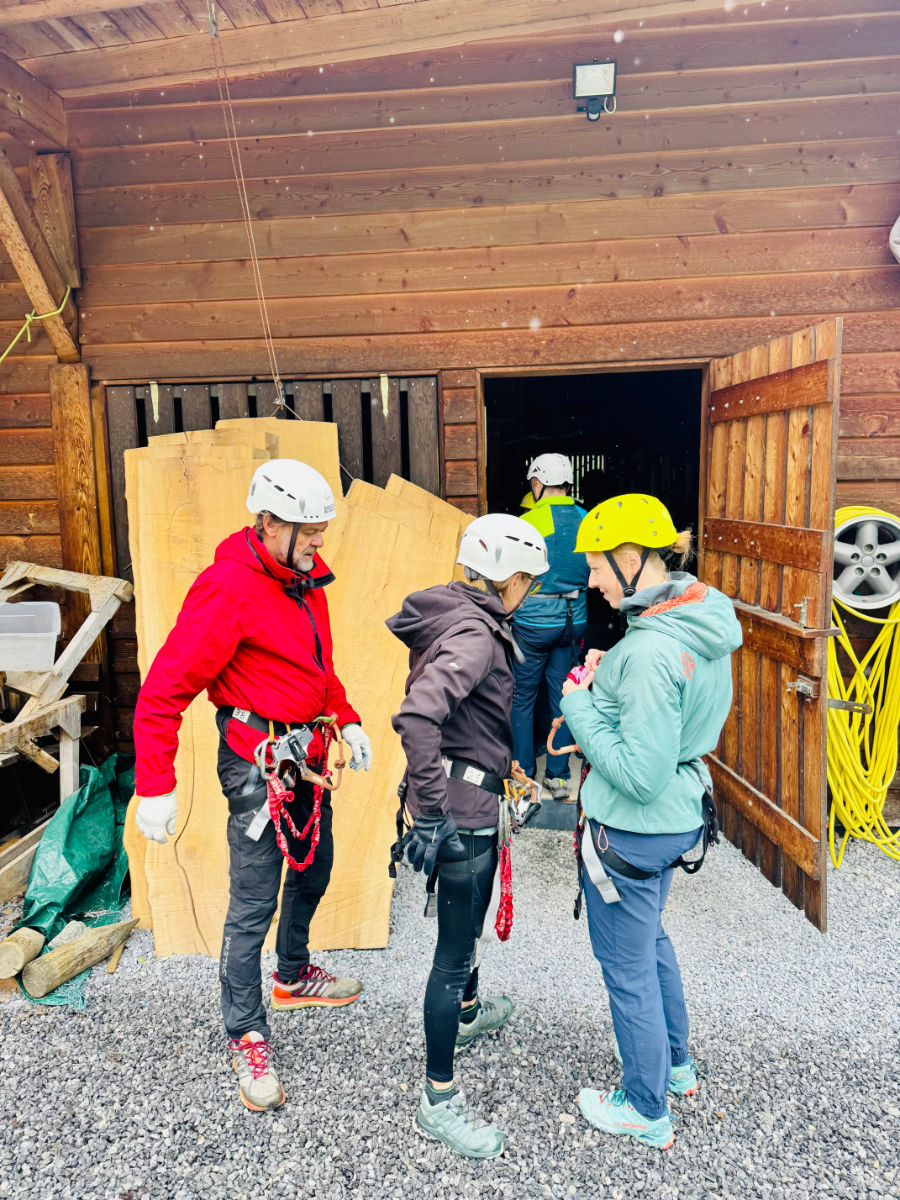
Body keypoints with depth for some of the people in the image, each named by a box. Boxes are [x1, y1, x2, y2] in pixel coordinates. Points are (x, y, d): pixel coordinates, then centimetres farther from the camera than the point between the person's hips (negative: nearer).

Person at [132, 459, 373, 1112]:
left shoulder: (306, 574, 6)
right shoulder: (228, 587, -21)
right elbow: (164, 689, -20)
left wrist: (346, 718, 12)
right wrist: (155, 786, -21)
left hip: (308, 751, 9)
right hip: (258, 758, -9)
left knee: (313, 869, 24)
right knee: (254, 903, 0)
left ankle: (293, 974, 48)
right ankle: (247, 1036, 22)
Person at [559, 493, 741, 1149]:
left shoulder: (651, 651, -31)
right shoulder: (704, 618, -1)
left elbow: (640, 774, -29)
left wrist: (580, 708, -19)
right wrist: (605, 689, 0)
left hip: (633, 828, -9)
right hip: (678, 813, 10)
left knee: (627, 967, 12)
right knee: (651, 940, 30)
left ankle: (646, 1111, 34)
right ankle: (677, 1063, 51)